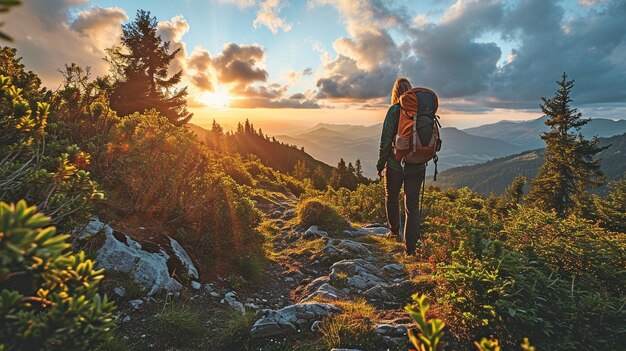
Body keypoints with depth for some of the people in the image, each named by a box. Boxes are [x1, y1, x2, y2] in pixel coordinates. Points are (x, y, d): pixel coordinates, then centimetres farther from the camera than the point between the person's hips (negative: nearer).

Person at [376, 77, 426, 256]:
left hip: (396, 165, -3)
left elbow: (386, 141, -12)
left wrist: (380, 164, -2)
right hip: (417, 166, 3)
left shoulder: (394, 110, -10)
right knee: (413, 204, 7)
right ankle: (411, 245, 6)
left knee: (392, 198, 21)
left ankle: (394, 231, 38)